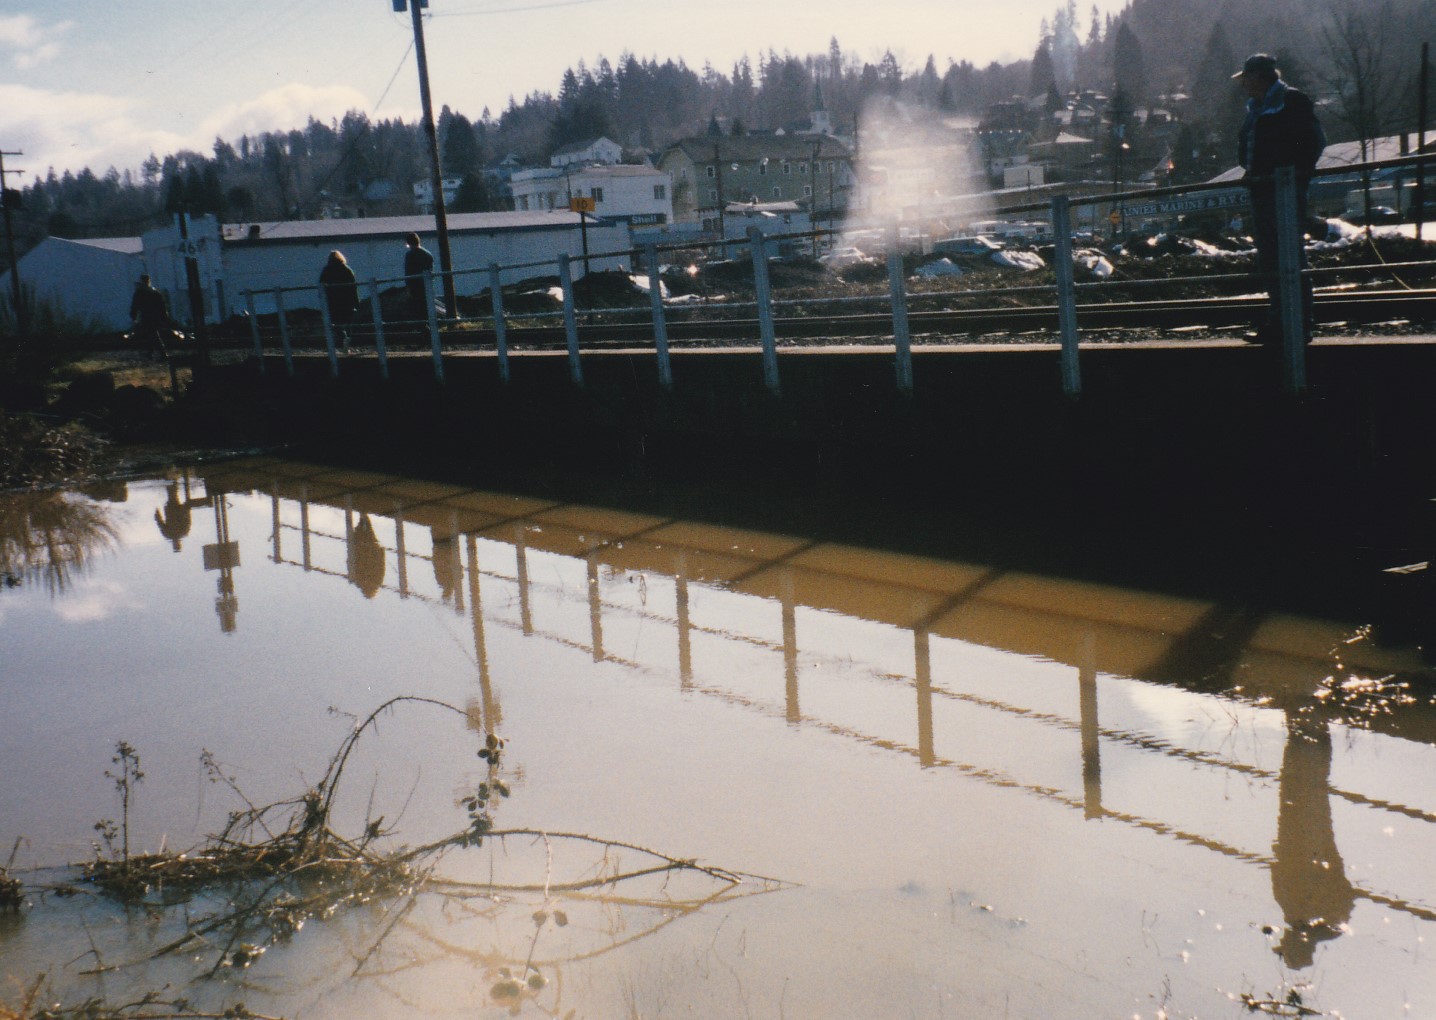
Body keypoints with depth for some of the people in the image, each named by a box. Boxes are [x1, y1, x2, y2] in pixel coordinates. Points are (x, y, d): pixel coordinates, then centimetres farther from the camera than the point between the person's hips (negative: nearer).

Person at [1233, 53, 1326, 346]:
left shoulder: (1292, 101, -6)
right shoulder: (1256, 107, 20)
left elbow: (1314, 140, -11)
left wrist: (1296, 173, -13)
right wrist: (1250, 169, 9)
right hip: (1261, 190, 9)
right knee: (1268, 261, 10)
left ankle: (1300, 325, -7)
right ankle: (1277, 323, 16)